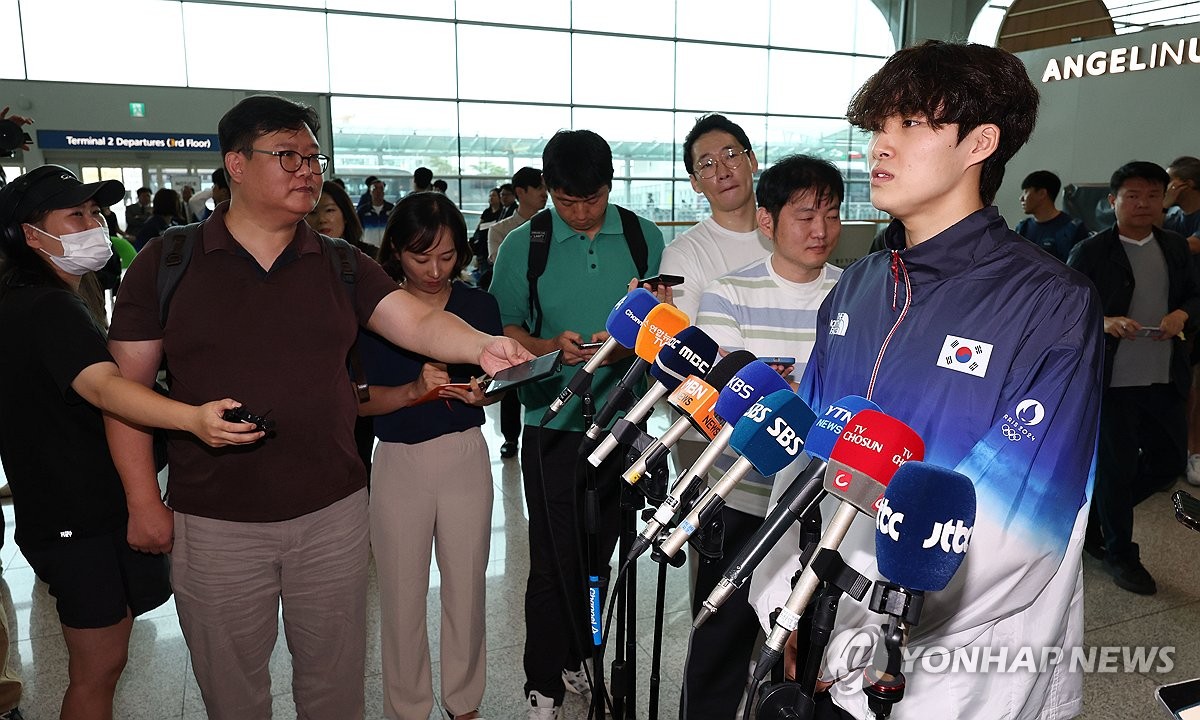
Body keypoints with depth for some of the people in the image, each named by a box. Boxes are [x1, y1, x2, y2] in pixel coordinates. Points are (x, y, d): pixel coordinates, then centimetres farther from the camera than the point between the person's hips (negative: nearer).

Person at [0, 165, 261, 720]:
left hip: (59, 504, 10)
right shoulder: (50, 310, -23)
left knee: (98, 660, 24)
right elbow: (102, 387, -42)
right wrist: (193, 419, -59)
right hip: (85, 520, -10)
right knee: (98, 668, 3)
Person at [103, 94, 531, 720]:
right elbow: (127, 386, -2)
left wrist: (480, 346, -31)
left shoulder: (341, 265, 3)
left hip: (333, 512, 2)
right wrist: (144, 502, -5)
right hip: (215, 523, -1)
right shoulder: (166, 262, -3)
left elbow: (418, 321, -10)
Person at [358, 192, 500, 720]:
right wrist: (414, 390, -23)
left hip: (465, 457, 1)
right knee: (402, 595, 9)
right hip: (398, 463, -1)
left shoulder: (478, 304, 1)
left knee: (466, 587, 10)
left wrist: (480, 393, -14)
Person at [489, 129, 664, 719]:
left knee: (598, 554, 16)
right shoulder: (523, 244, -2)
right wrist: (553, 347, -18)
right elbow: (504, 330, 0)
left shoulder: (644, 237, 3)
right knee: (554, 560, 2)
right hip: (555, 423, -2)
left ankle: (575, 657, 38)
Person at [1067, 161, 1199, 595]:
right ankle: (1119, 554, 23)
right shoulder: (1090, 252, -7)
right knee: (1117, 468, 5)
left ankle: (1094, 511, 35)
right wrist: (1103, 322, -24)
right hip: (1112, 380, -5)